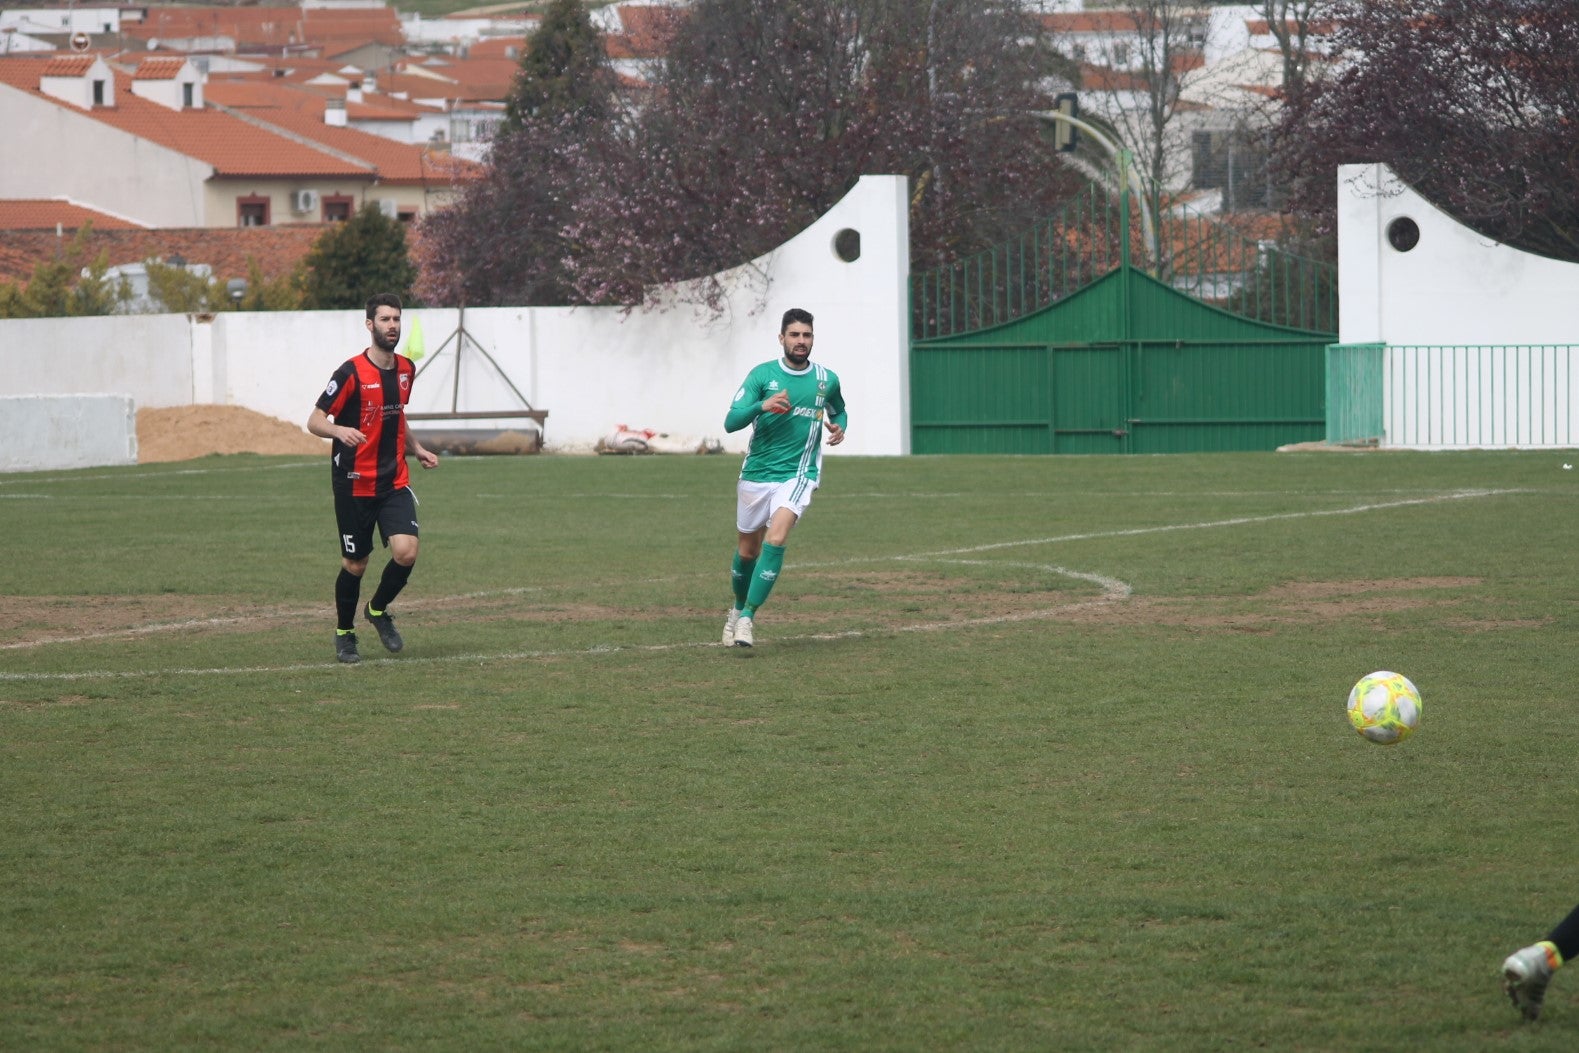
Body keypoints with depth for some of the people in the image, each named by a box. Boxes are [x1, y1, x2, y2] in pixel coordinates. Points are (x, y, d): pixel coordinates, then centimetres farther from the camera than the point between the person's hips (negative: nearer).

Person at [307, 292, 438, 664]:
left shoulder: (405, 369, 7)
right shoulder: (351, 372, -13)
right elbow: (315, 421, -13)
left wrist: (416, 449, 15)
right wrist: (339, 430, -32)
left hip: (394, 481, 4)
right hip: (354, 483, -4)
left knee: (406, 551, -14)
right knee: (355, 564, 4)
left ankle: (379, 610, 14)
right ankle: (344, 633, 26)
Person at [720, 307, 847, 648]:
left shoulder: (826, 379, 4)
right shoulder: (763, 374, -3)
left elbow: (838, 411, 26)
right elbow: (730, 421, -11)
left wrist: (839, 427, 2)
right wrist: (762, 406, -30)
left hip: (798, 474, -1)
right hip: (756, 473, 1)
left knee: (776, 536, -24)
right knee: (747, 550, 12)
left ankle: (747, 616, -21)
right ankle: (738, 608, 40)